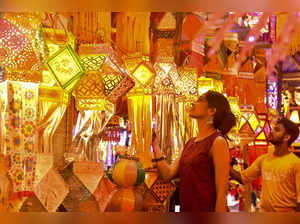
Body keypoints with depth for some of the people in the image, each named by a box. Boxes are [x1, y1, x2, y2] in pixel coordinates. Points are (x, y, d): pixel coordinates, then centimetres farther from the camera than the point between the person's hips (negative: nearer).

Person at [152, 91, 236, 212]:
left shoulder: (218, 142, -13)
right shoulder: (190, 143, 10)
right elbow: (168, 174, 3)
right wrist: (155, 145, 3)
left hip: (207, 208, -7)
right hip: (186, 208, 8)